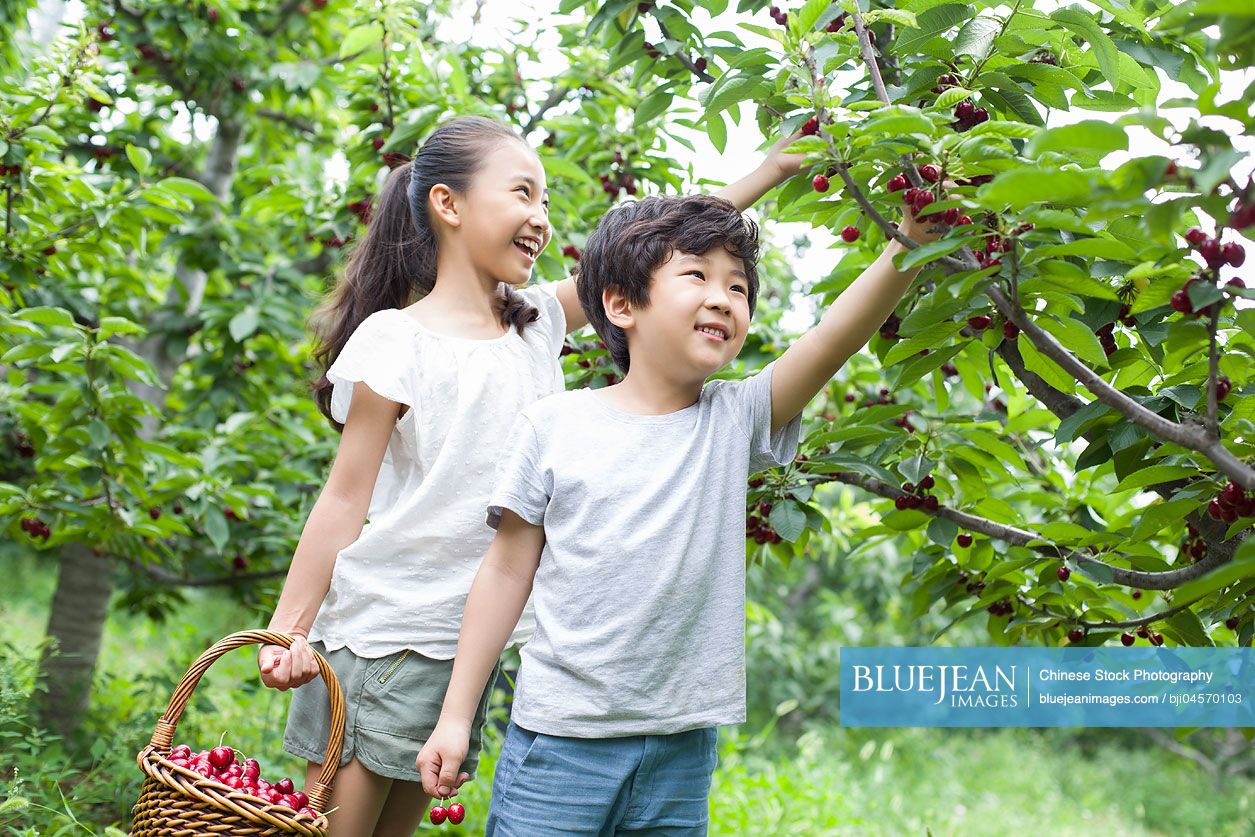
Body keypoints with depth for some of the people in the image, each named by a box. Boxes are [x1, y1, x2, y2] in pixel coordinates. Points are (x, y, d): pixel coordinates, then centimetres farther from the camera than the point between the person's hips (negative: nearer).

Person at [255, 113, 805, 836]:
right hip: (377, 635, -6)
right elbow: (346, 498, -9)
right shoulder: (396, 340, -10)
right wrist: (287, 630, -11)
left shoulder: (539, 323, 7)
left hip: (472, 647, 6)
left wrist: (774, 168, 3)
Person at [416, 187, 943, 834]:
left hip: (682, 750, 2)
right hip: (559, 740, -2)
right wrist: (456, 715, 4)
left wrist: (913, 241, -28)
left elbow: (836, 338, -13)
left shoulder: (736, 421, 1)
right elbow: (508, 571, 3)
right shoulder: (554, 426, -3)